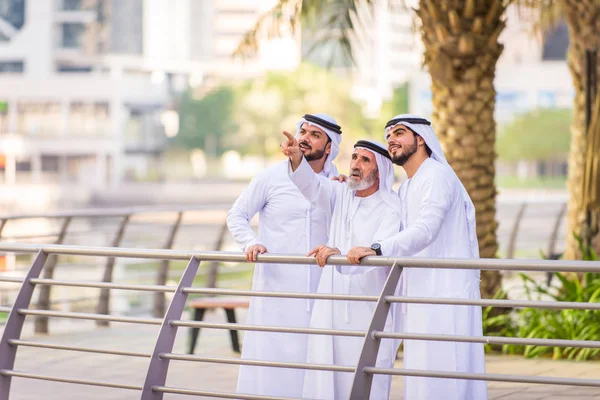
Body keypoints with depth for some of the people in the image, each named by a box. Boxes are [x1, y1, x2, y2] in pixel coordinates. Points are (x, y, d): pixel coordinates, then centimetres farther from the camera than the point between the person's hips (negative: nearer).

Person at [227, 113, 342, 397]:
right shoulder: (272, 176, 1)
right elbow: (236, 215, 7)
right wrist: (250, 243, -11)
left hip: (319, 288, 2)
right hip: (275, 285, -2)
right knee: (271, 352, -5)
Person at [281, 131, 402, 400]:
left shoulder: (392, 209, -11)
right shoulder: (341, 194, 9)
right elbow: (312, 186, -9)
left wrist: (339, 254, -44)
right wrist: (297, 158, -30)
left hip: (369, 315, -5)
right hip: (330, 309, 6)